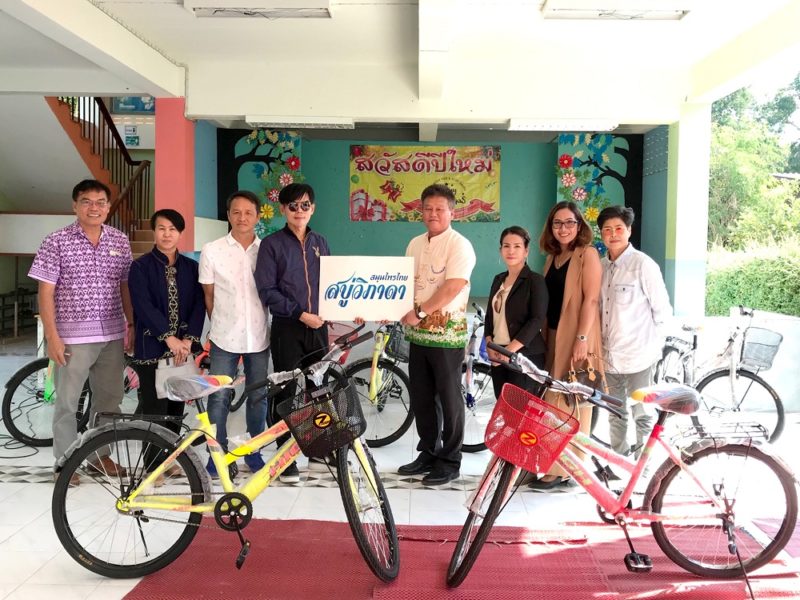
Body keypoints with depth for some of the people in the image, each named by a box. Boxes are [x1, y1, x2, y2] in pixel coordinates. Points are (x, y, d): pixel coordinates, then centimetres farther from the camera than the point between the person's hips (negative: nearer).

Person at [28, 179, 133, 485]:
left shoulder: (120, 241, 6)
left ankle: (100, 454, 31)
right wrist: (52, 337, -11)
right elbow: (46, 293, -6)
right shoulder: (56, 241, -5)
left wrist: (132, 325, 8)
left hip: (112, 336, 4)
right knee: (67, 402, 6)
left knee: (110, 398, 13)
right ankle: (65, 463, 21)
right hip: (73, 337, -4)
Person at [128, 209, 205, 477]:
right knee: (154, 409, -3)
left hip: (183, 348, 3)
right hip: (152, 348, -3)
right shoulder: (141, 266, -1)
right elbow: (143, 306, -11)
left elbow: (199, 304, 2)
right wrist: (169, 338, -20)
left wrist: (188, 339, -12)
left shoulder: (191, 267, 9)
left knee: (176, 408, 9)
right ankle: (153, 465, 10)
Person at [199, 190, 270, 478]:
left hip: (259, 337, 1)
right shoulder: (212, 250, -2)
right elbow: (208, 295, 5)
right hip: (224, 338, -1)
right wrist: (221, 325, 9)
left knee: (258, 397, 11)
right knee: (219, 398, 3)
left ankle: (253, 452, 27)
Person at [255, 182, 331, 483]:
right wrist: (300, 314, -14)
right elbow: (266, 290, -8)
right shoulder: (272, 244, -1)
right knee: (285, 392, 1)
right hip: (287, 328, -4)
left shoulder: (320, 243, 13)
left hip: (318, 327, 4)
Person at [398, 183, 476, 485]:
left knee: (448, 398, 4)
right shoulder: (415, 244, 12)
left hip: (446, 333, -7)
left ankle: (450, 460, 17)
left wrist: (419, 312, -21)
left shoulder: (459, 245, -11)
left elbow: (453, 287, -21)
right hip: (418, 333, 7)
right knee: (420, 397, 14)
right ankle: (428, 453, 29)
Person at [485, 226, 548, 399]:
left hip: (525, 355, -6)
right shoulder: (498, 279, 14)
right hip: (498, 355, 6)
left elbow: (537, 319, -14)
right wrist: (489, 345, 0)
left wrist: (511, 348, -20)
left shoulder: (535, 280, -6)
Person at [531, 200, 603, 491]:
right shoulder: (552, 258, 16)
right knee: (556, 403, 10)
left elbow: (591, 299, -14)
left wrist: (582, 339, -20)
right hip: (554, 335, 8)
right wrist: (544, 336, 12)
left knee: (571, 402, -3)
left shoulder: (587, 254, -6)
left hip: (576, 336, -7)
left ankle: (560, 470, 3)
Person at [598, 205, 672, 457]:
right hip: (610, 355, 6)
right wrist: (598, 342, 10)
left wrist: (648, 339, 0)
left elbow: (663, 311, -8)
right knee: (615, 414, 18)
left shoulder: (643, 264, -12)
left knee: (642, 416, 6)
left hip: (638, 356, -6)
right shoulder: (601, 266, 6)